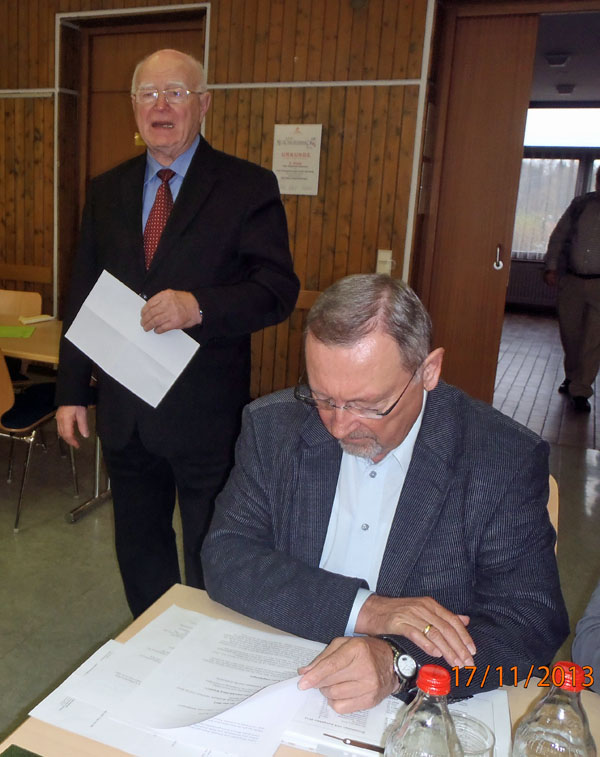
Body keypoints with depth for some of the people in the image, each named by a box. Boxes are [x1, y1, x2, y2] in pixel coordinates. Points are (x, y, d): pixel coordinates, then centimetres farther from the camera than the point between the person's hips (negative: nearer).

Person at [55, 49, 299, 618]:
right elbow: (83, 295, 10)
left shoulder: (249, 187, -6)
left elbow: (278, 289, -12)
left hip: (207, 415, -5)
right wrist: (71, 391, 8)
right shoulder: (106, 191, 9)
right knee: (138, 548, 22)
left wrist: (199, 306, -29)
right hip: (123, 411, 5)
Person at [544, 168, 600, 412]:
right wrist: (551, 267, 2)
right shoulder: (580, 204, 6)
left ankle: (580, 390, 3)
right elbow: (558, 236, 11)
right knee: (570, 333, 11)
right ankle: (572, 377, 31)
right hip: (571, 280, 3)